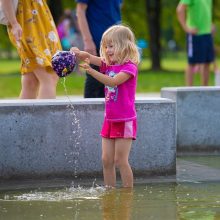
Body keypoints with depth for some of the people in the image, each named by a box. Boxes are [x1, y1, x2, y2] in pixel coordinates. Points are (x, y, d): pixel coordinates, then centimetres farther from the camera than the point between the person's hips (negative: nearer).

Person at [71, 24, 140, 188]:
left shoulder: (129, 67, -12)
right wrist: (77, 53, -25)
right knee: (107, 160, 5)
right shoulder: (108, 64, 11)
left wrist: (91, 71, -37)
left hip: (125, 121, -7)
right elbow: (90, 57, -3)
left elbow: (113, 81, -28)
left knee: (120, 160, -7)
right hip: (109, 120, 7)